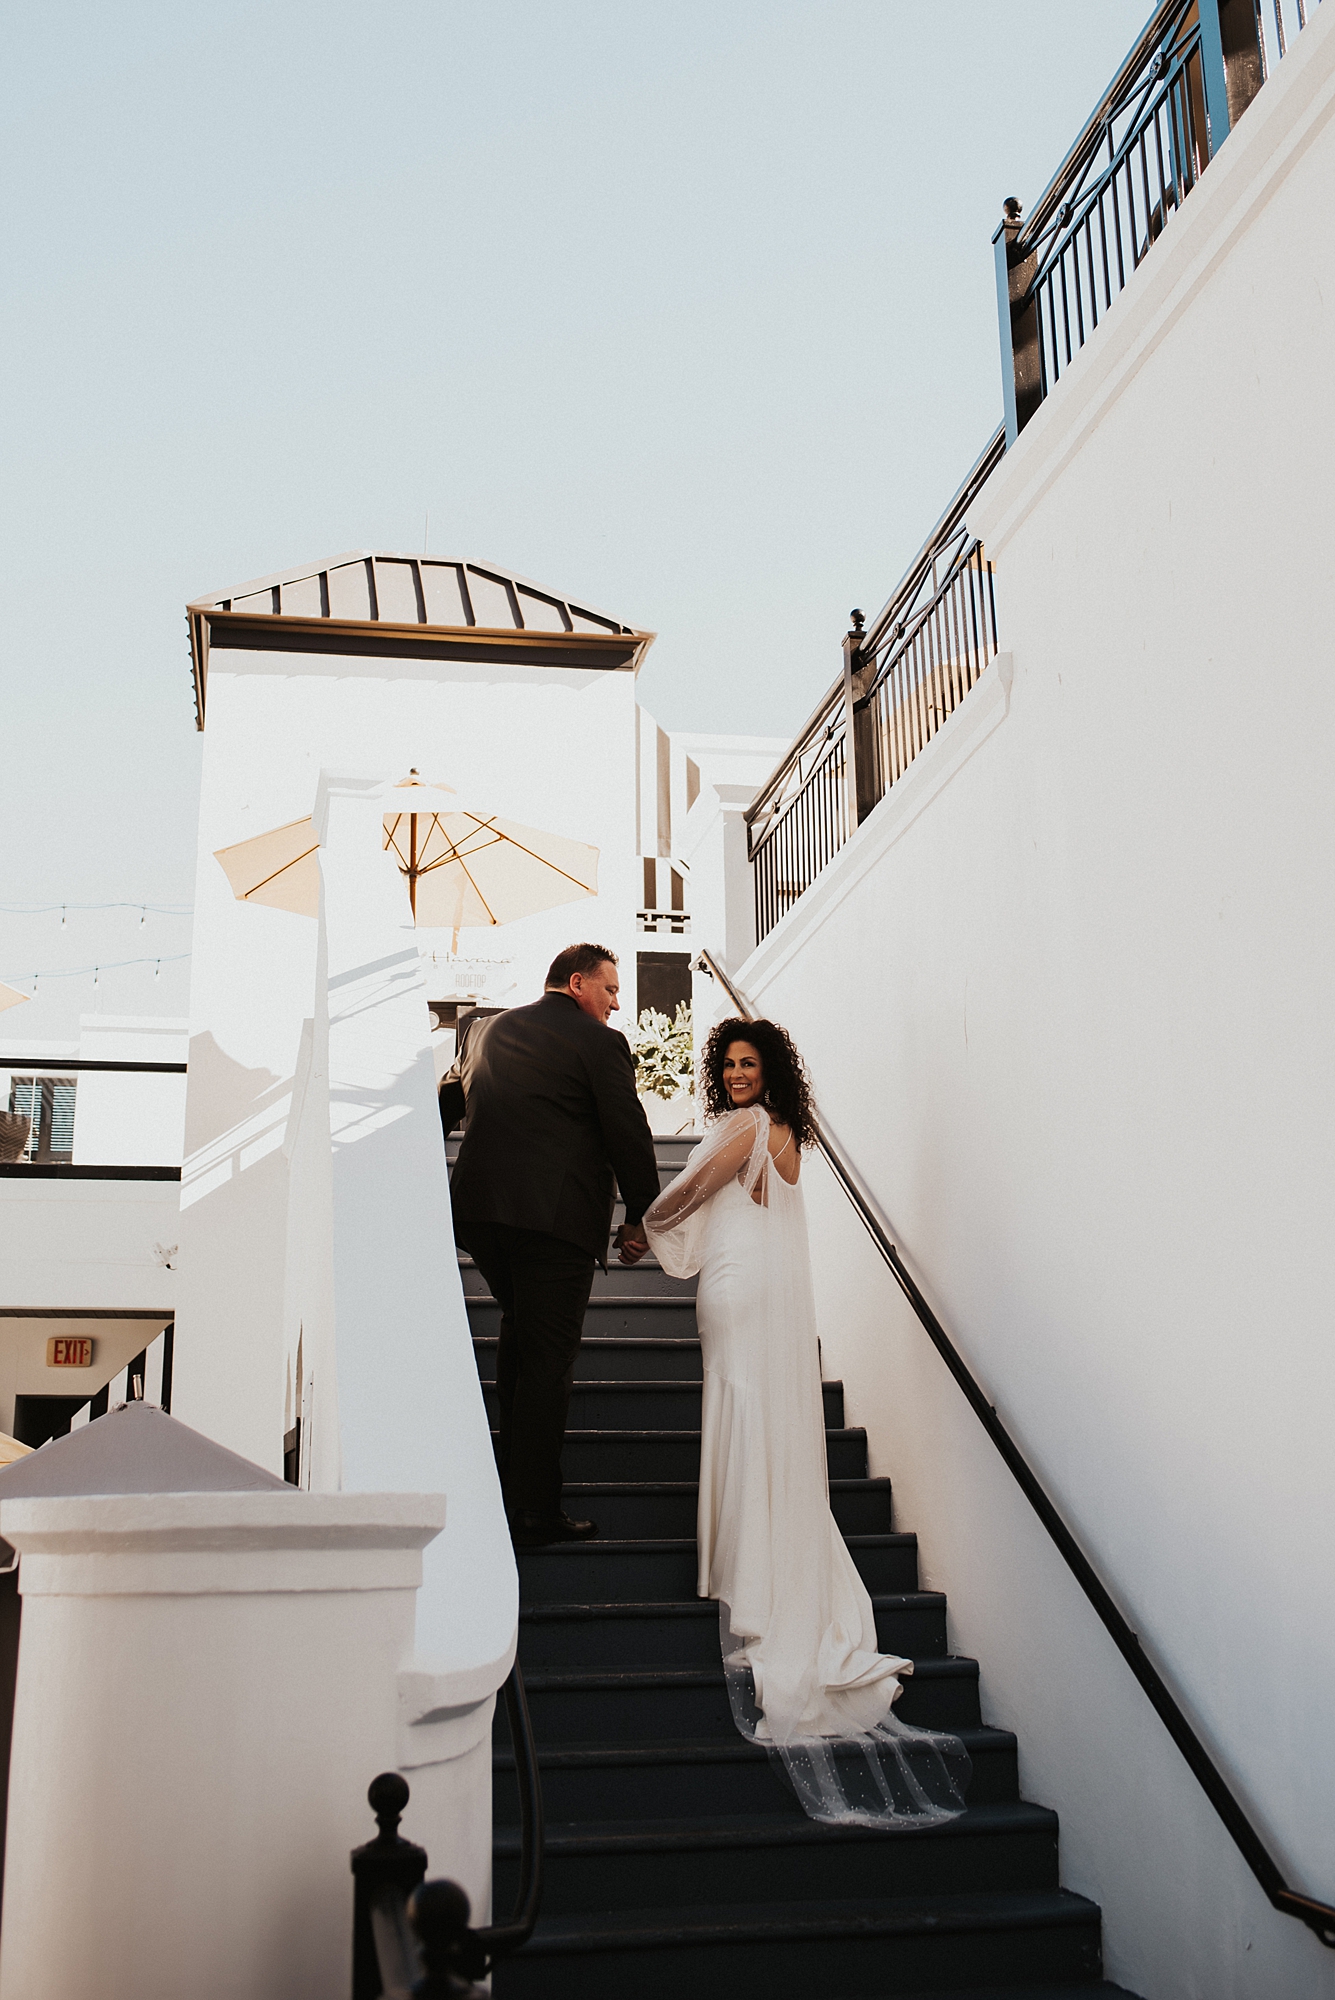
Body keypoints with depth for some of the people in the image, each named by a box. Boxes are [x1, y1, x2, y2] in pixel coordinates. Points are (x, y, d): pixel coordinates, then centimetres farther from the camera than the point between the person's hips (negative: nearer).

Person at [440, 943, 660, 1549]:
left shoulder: (484, 1030, 17)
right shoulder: (599, 1042, -2)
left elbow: (445, 1106, 29)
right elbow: (629, 1136, -3)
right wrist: (640, 1218, 8)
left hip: (476, 1206, 7)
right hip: (555, 1215, -6)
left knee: (519, 1328, 25)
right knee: (548, 1358, -1)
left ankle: (513, 1468, 31)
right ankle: (533, 1512, 3)